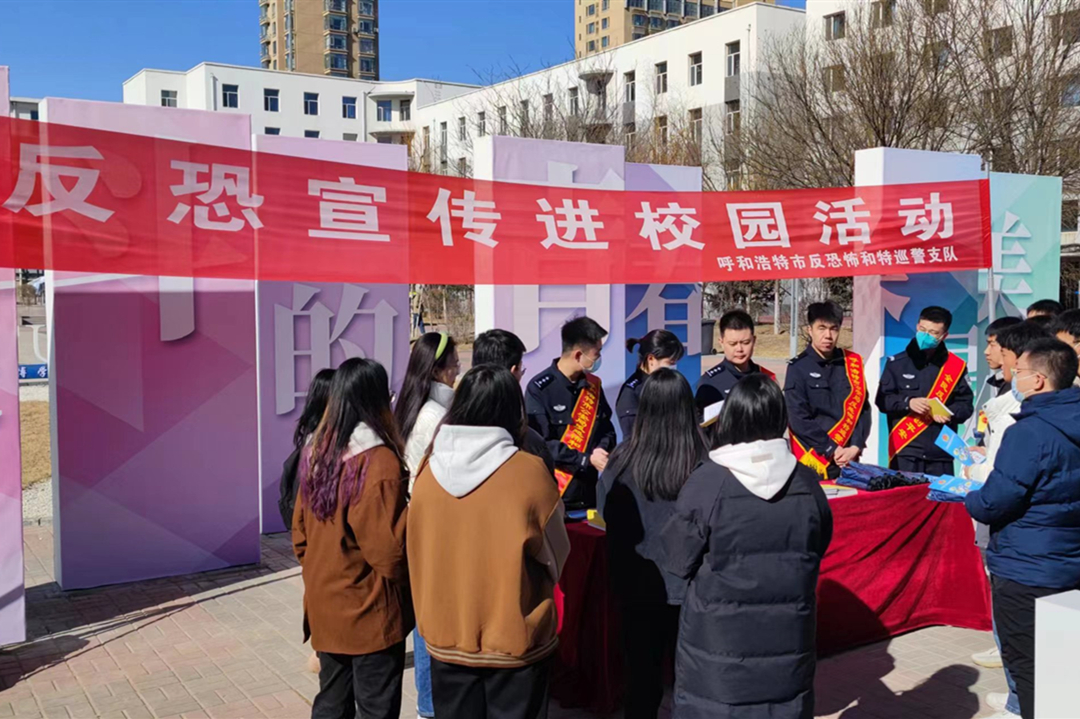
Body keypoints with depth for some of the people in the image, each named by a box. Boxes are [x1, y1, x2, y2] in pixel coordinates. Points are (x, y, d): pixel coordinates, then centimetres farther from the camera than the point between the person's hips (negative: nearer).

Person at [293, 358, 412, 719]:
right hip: (370, 612, -7)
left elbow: (300, 532, 12)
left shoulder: (314, 453, 3)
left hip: (324, 607, 7)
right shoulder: (379, 462, -20)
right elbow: (388, 551, -21)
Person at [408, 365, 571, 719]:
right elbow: (556, 557, -4)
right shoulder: (529, 472, -17)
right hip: (515, 640, -3)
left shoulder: (428, 471, -7)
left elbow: (418, 555, 6)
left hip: (446, 639, 3)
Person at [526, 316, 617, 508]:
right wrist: (586, 459, -17)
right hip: (553, 493, -5)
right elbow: (541, 443, -16)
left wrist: (602, 450, -8)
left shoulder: (593, 385, 7)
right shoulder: (539, 388, -12)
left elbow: (606, 428, 14)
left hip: (588, 491, 6)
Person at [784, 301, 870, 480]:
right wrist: (832, 449, -12)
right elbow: (798, 419, -9)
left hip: (849, 458, 3)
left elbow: (862, 409, 6)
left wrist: (855, 447, -7)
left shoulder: (852, 363, 7)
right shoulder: (798, 368, -4)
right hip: (814, 462, -3)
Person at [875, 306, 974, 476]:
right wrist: (908, 403, -15)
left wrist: (949, 414, -13)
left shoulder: (956, 366, 6)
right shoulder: (897, 362, 4)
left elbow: (966, 404, 8)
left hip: (941, 454, 1)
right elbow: (883, 399, 2)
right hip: (904, 451, -1)